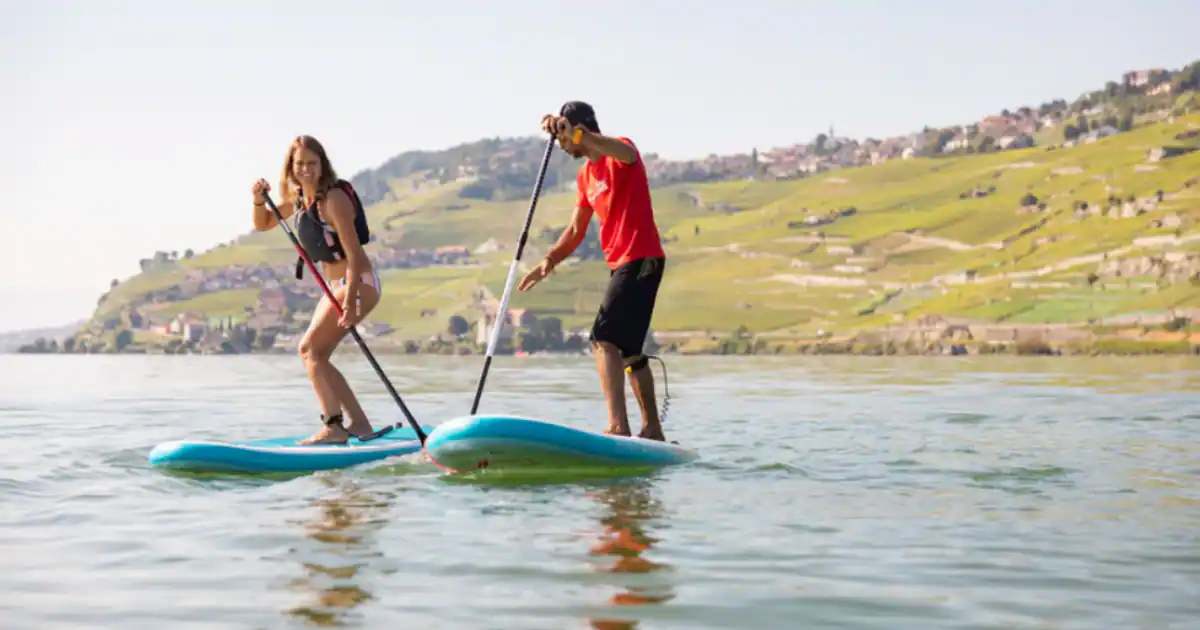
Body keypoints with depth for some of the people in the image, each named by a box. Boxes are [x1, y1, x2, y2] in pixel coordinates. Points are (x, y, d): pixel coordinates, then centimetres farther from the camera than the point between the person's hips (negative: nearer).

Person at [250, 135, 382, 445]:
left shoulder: (334, 199, -18)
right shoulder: (298, 198, 7)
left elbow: (353, 252, -23)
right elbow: (263, 224, 19)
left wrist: (350, 299, -31)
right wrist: (259, 200, -3)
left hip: (358, 284, -9)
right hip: (336, 287, 9)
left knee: (309, 348, -15)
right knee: (317, 356, 8)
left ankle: (334, 427, -17)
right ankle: (360, 423, 13)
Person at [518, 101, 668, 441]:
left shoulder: (621, 151, -9)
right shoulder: (585, 176, 17)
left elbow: (625, 152, -36)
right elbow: (576, 230, 18)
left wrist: (576, 133, -49)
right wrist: (550, 260, 5)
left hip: (642, 260, -10)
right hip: (621, 264, 10)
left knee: (605, 339, -20)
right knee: (629, 349, 16)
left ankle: (618, 426, -27)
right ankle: (652, 430, 25)